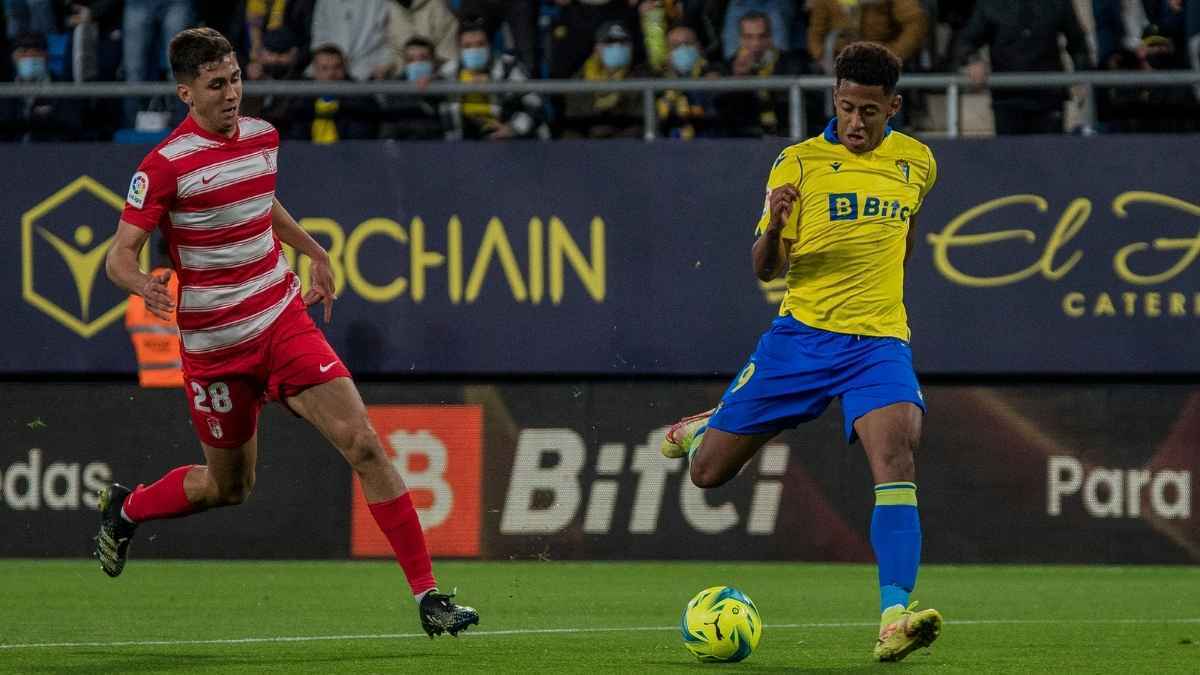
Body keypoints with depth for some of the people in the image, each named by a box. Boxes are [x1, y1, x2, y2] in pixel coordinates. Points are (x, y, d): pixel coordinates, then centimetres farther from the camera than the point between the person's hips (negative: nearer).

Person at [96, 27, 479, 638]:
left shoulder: (262, 136, 5)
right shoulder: (166, 164, -13)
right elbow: (120, 255, -14)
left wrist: (313, 252, 27)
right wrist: (144, 284, -35)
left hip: (284, 323, 4)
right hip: (215, 346, -4)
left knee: (362, 443, -11)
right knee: (228, 487, 10)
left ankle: (427, 594, -10)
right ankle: (125, 507, 41)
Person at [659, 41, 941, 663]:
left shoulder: (917, 162, 7)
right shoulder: (799, 162, -3)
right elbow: (767, 270, -6)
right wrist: (775, 226, -26)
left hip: (879, 341, 1)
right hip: (802, 335, -1)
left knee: (895, 456, -27)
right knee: (706, 472, 4)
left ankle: (895, 617, -35)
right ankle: (708, 428, 43)